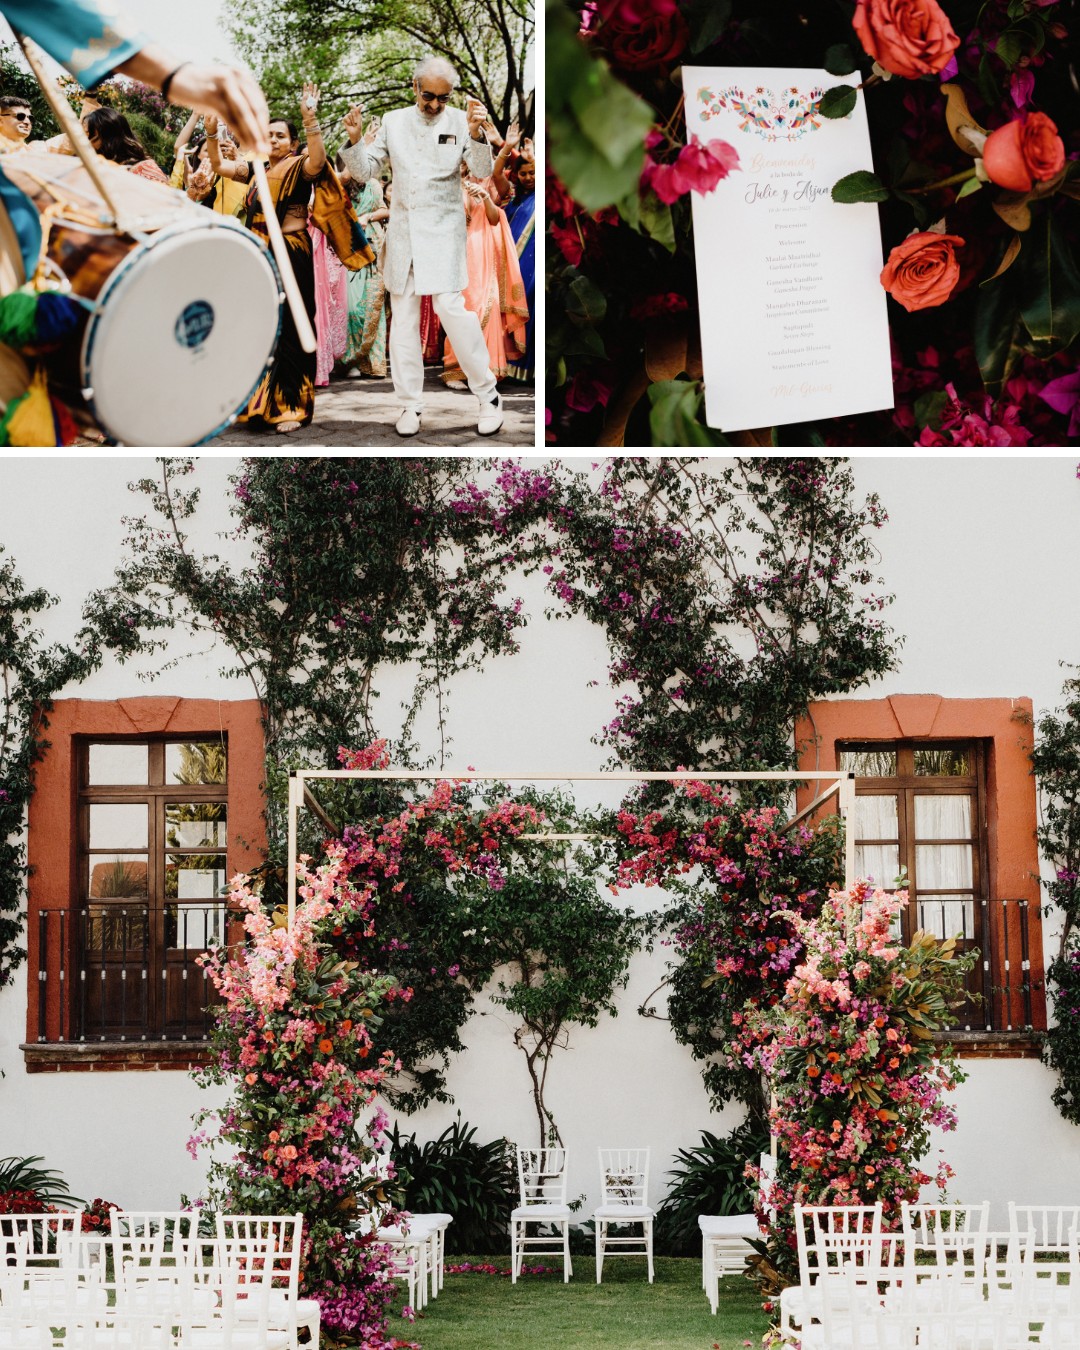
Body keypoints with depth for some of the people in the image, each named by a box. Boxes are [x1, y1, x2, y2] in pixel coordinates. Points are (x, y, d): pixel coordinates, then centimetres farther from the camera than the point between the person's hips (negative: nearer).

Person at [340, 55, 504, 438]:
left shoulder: (459, 121, -2)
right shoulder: (393, 122, 6)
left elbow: (482, 171, -10)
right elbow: (364, 171, 8)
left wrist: (475, 134, -29)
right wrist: (355, 140, -12)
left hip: (443, 232, -4)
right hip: (402, 232, 4)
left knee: (452, 309, -14)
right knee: (403, 318, 6)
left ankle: (487, 395, -1)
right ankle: (410, 404, 13)